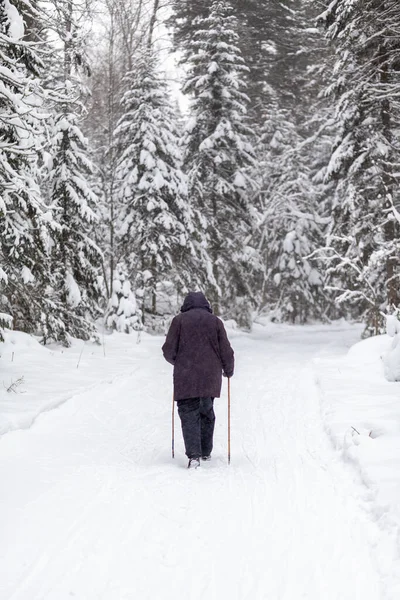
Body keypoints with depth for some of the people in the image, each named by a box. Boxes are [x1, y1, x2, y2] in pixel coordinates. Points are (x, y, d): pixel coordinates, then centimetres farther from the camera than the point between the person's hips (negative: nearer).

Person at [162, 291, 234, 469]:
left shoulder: (179, 320, 1)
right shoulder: (215, 321, 6)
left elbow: (169, 351, -1)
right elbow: (226, 352, 5)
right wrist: (229, 370, 23)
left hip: (185, 377, -2)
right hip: (210, 378, 2)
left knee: (189, 414, 0)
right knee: (207, 413, 19)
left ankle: (194, 455, -14)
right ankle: (206, 452, 27)